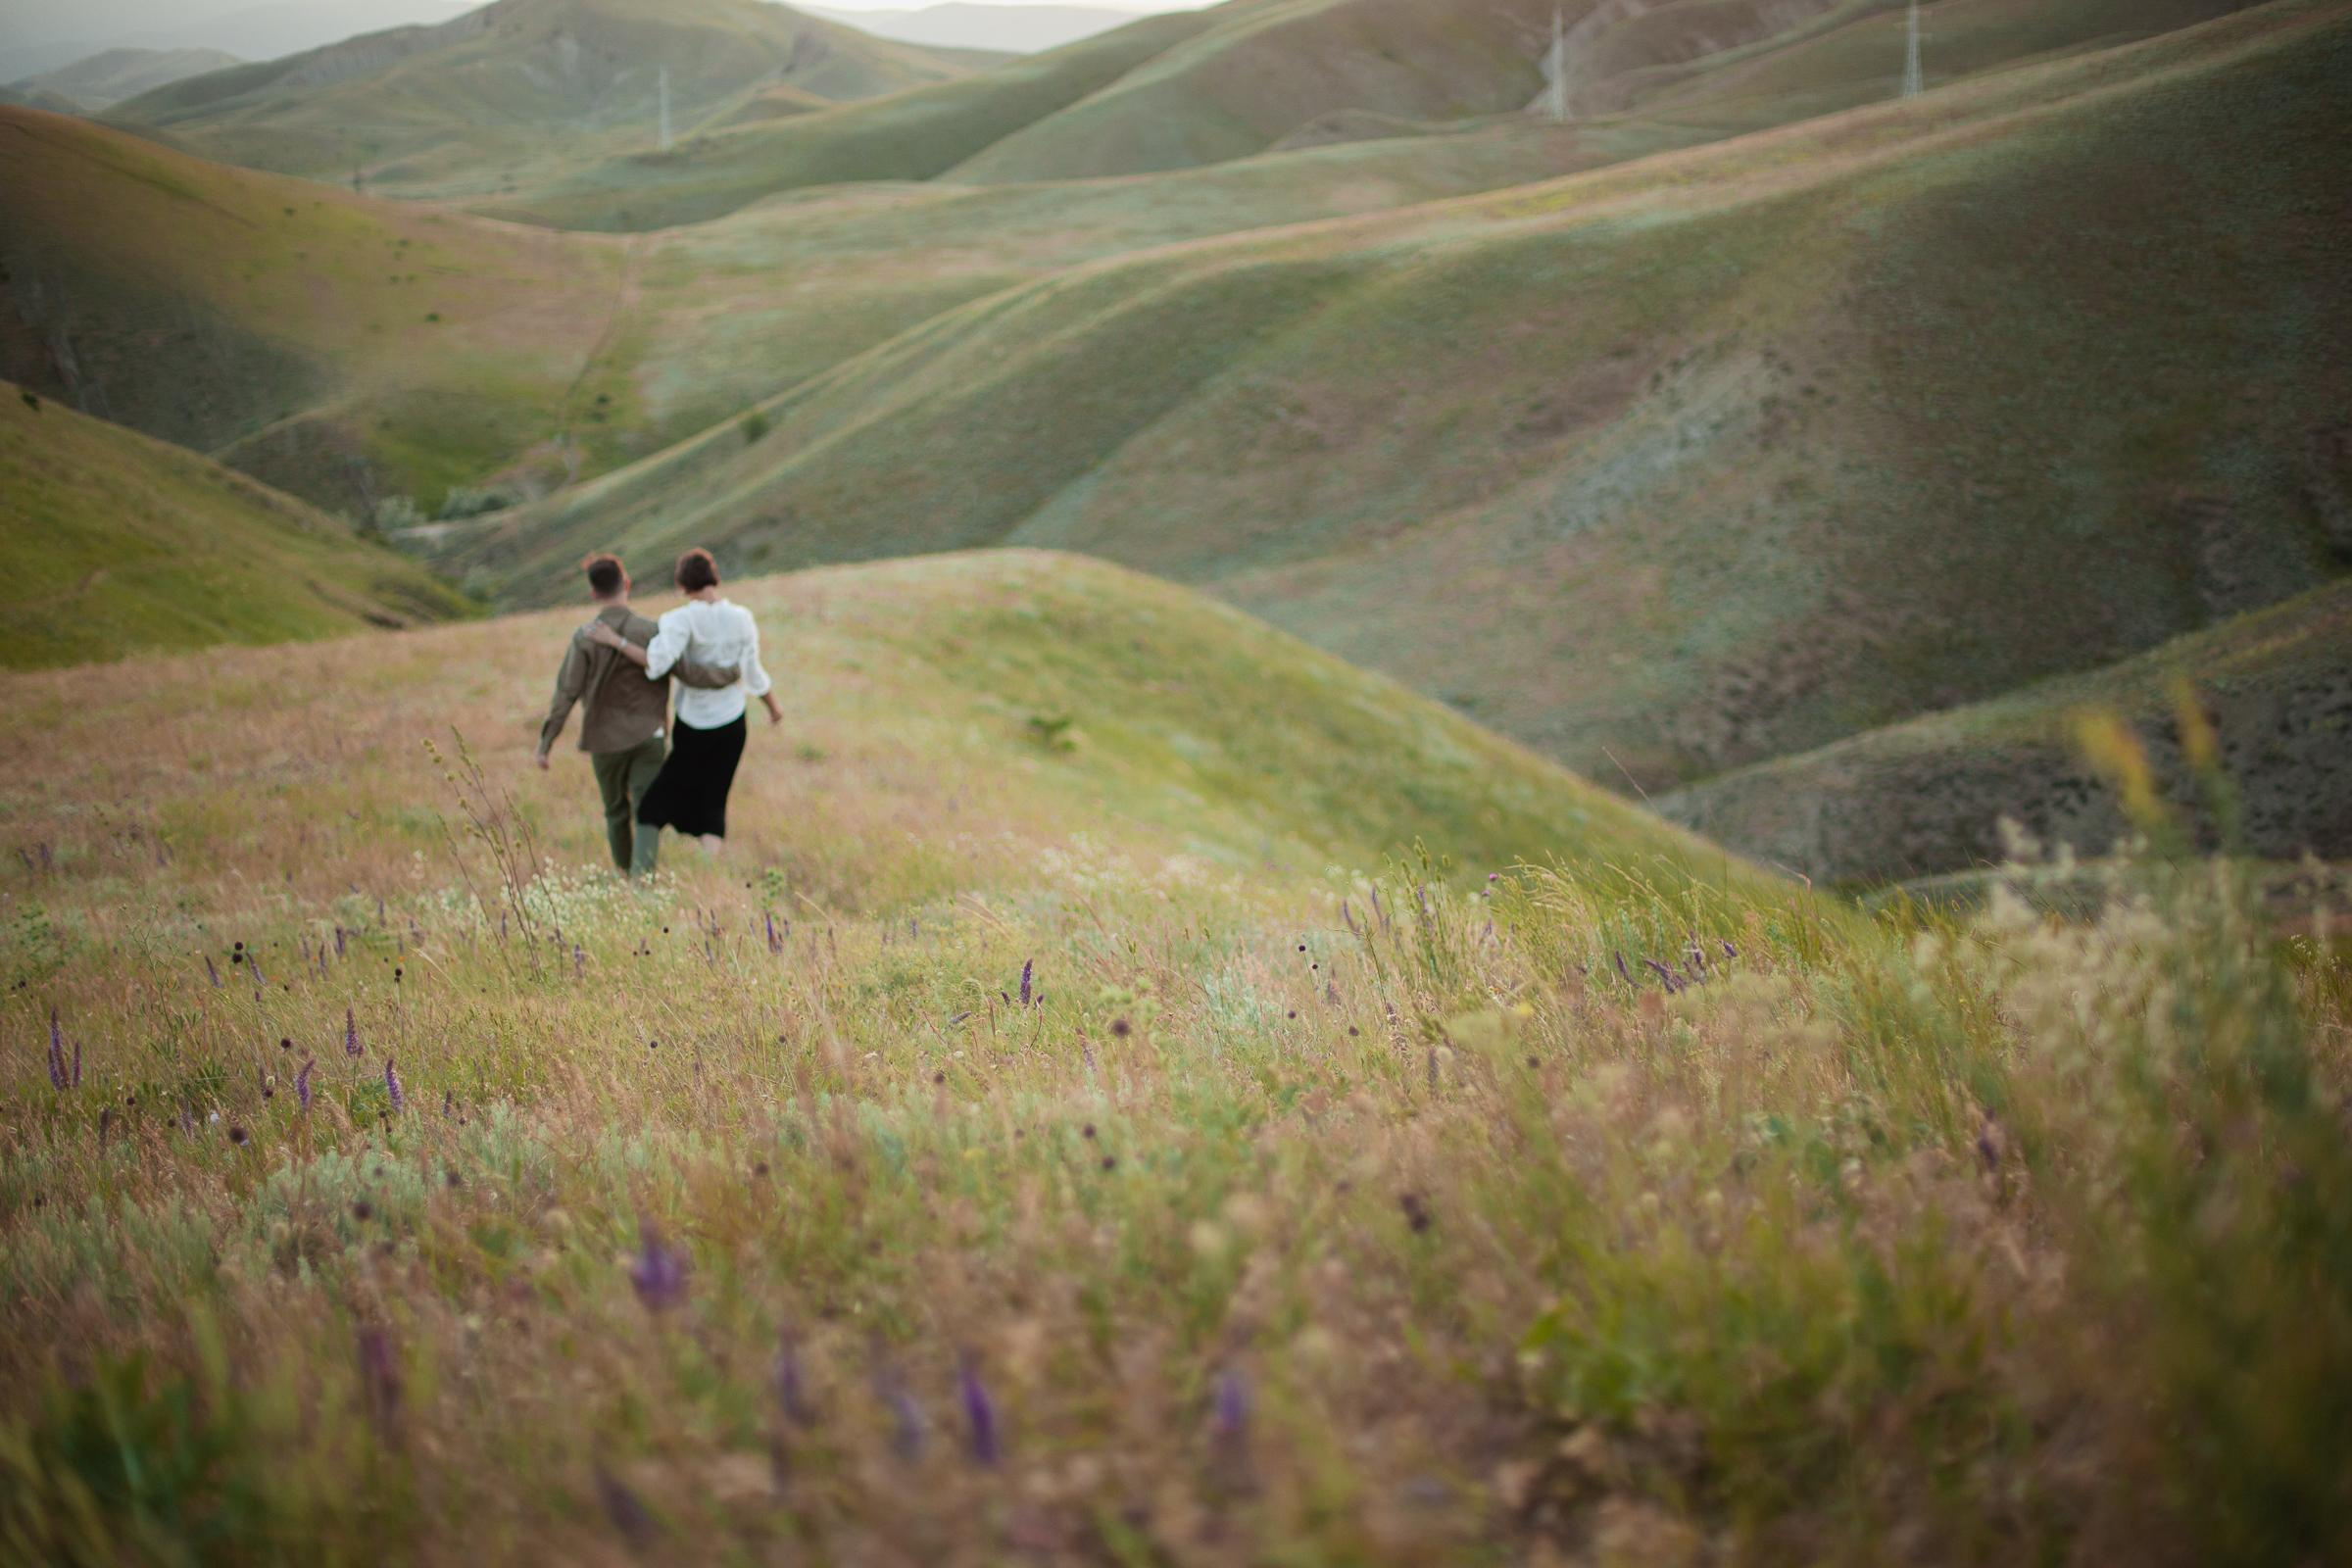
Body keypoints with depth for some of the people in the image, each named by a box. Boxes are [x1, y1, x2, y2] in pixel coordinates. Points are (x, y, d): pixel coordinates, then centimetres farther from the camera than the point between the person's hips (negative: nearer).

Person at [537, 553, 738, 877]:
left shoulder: (585, 639, -12)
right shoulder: (651, 631, -10)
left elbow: (566, 693, -14)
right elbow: (688, 673, -11)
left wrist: (545, 744, -10)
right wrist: (733, 673, 4)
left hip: (606, 741, 1)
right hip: (648, 738, -1)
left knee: (616, 811, 20)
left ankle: (626, 875, 36)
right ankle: (641, 879, -20)